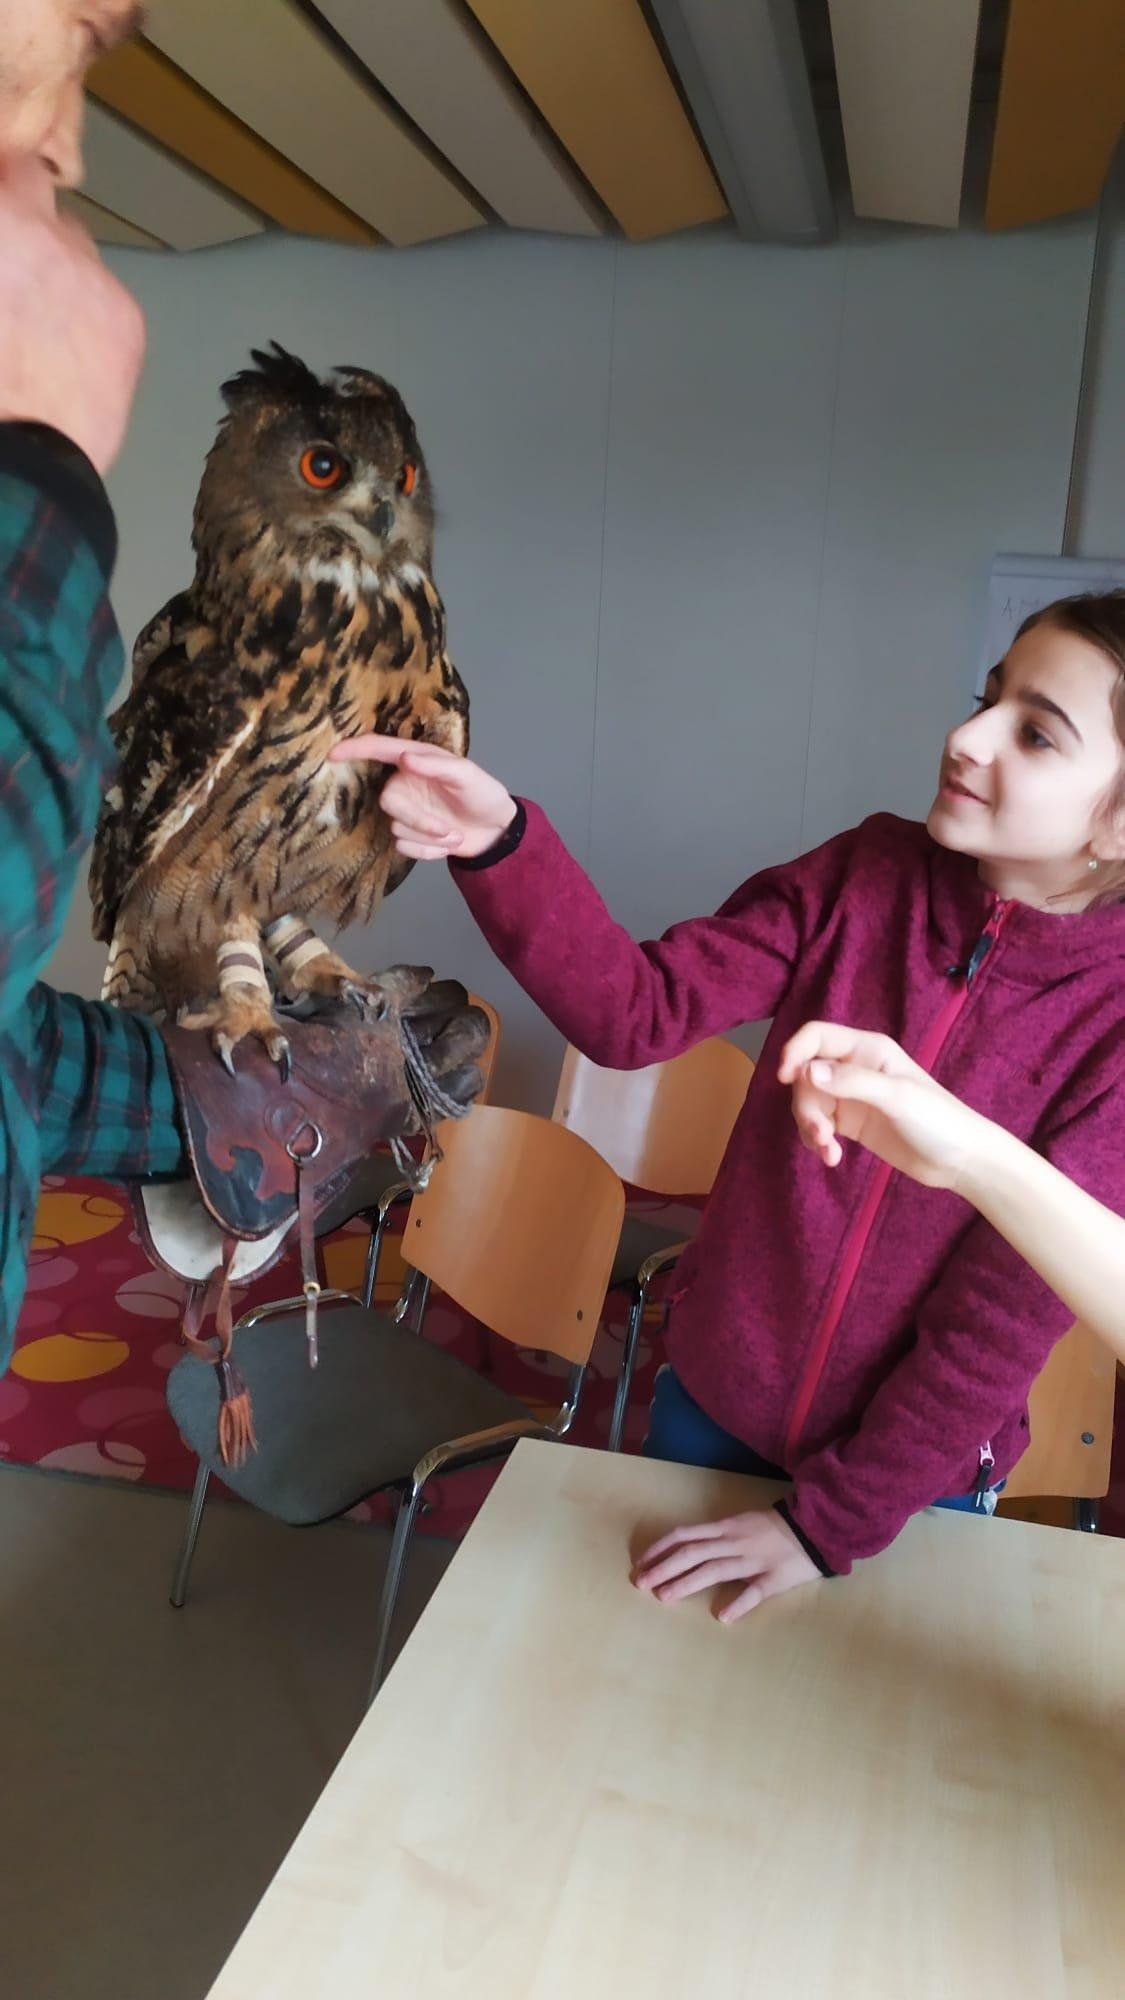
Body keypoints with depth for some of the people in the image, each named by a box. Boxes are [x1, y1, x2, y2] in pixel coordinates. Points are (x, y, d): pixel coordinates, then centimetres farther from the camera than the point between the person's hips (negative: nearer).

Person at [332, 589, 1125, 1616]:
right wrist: (501, 843, -32)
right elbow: (637, 1008, -16)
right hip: (709, 1404, 3)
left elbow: (1007, 1320, -18)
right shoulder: (867, 875, -13)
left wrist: (830, 1524, -13)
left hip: (908, 1470, -3)